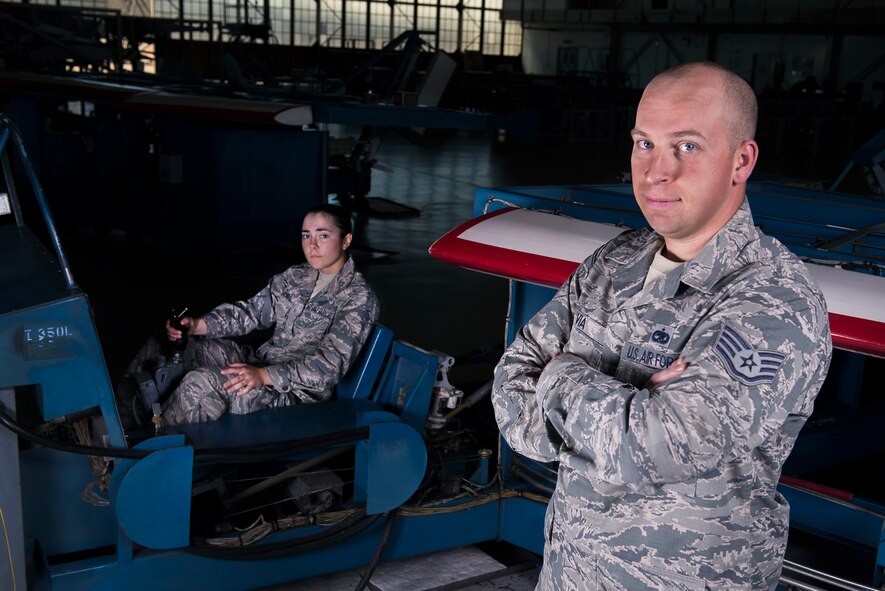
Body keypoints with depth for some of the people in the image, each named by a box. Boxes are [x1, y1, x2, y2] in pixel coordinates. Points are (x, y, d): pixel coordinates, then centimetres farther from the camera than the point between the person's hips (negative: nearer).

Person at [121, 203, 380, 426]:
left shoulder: (359, 297, -12)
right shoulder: (295, 276, 12)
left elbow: (331, 362, -22)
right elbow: (250, 311, 8)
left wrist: (264, 376, -33)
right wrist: (197, 324, -10)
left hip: (297, 391, -8)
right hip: (260, 366, 8)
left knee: (202, 382, -29)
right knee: (166, 345, 1)